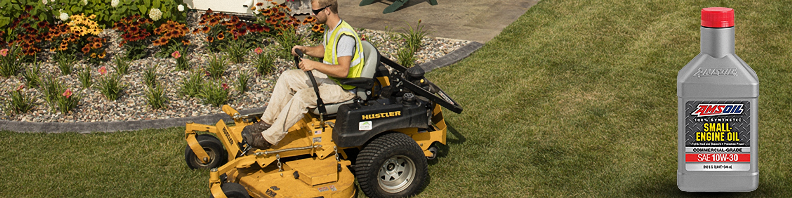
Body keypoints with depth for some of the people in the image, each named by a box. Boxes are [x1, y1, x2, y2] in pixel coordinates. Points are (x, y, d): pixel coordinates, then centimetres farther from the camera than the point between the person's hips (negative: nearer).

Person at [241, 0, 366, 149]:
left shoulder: (345, 36, -26)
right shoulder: (330, 29, 6)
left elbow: (343, 71, -33)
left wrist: (313, 64, -34)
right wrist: (305, 50, 5)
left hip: (344, 87, -10)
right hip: (327, 76, 10)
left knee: (303, 96, -29)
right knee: (287, 77, 3)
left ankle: (268, 138, -22)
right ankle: (266, 123, 4)